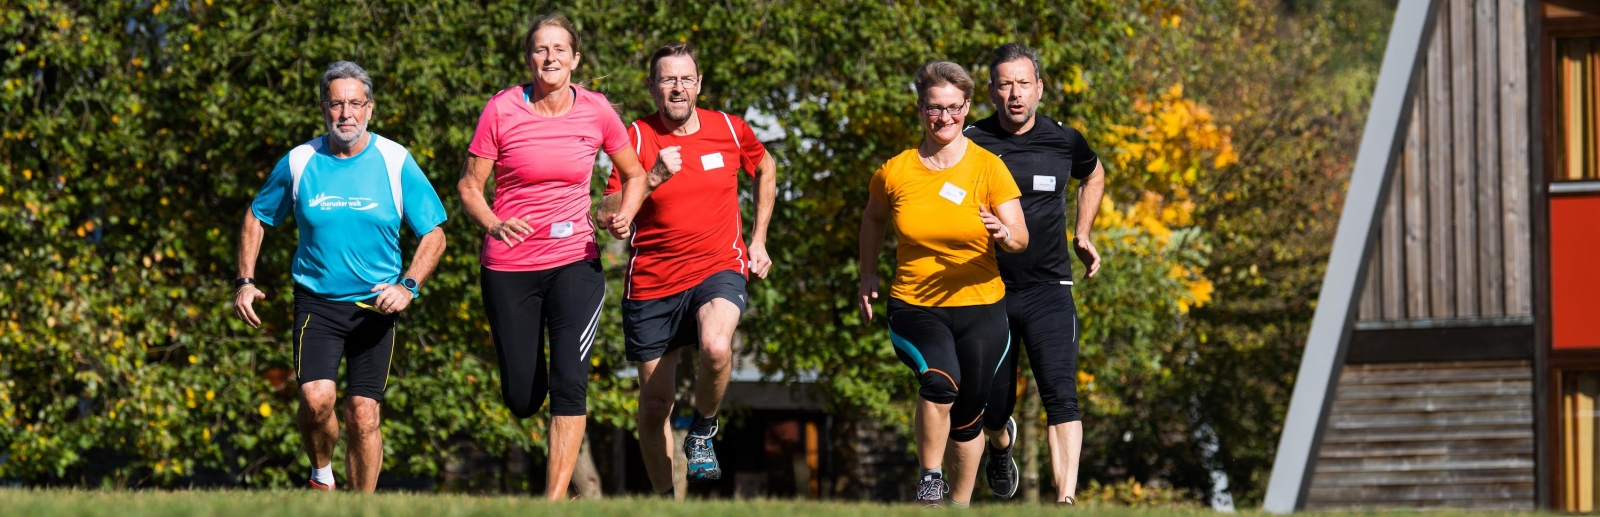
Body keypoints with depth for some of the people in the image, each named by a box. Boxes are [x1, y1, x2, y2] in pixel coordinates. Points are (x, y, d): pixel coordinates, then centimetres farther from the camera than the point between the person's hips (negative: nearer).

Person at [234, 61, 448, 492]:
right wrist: (245, 283, 5)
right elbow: (257, 218, 14)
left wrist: (408, 286, -13)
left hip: (375, 306, 0)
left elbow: (434, 234, 2)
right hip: (316, 303, 0)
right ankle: (321, 473, 10)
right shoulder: (298, 164, -1)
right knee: (317, 398, -20)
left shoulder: (396, 163, -4)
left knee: (363, 415, -4)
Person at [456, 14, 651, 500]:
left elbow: (635, 174, 13)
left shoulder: (596, 111, -2)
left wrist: (625, 215, -7)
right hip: (509, 267, 0)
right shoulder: (502, 110, -7)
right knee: (521, 399, 3)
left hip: (575, 261, 0)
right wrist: (494, 225, -20)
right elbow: (469, 186, -1)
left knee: (570, 383, -17)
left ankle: (555, 501, -14)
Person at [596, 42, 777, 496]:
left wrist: (757, 239, 19)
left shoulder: (729, 130, 1)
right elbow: (608, 211, -14)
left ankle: (703, 431, -3)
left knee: (716, 348, -33)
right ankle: (664, 497, 25)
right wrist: (654, 178, -28)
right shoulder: (637, 137, -5)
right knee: (655, 402, 5)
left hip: (718, 269, -1)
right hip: (651, 283, 1)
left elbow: (766, 169, 23)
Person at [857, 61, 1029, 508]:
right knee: (940, 380, -30)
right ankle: (929, 480, -13)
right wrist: (867, 276, 15)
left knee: (966, 421, 8)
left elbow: (1021, 239, -11)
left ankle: (961, 504, 31)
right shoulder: (895, 172, -3)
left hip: (979, 307, 1)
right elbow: (873, 219, 19)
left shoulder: (988, 168, -6)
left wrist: (1004, 234, -33)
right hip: (913, 307, -1)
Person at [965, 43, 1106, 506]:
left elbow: (1093, 176, 24)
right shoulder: (970, 145, -5)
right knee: (991, 409, 10)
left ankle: (1066, 500, -25)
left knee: (1061, 395, -18)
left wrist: (1082, 235, 17)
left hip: (1048, 290, 0)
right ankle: (1001, 443, 48)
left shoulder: (1064, 141, 1)